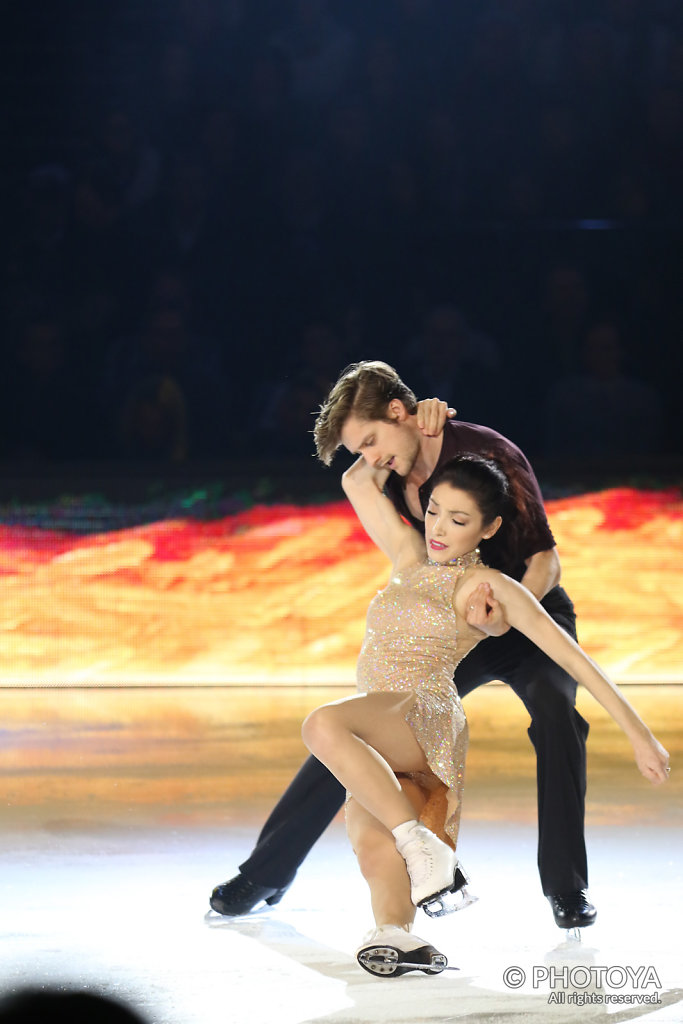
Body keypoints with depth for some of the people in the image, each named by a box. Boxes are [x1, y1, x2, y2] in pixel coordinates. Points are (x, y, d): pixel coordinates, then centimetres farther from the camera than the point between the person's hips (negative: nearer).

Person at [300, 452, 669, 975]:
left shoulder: (491, 588, 6)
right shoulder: (412, 558, 23)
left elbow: (574, 659, 2)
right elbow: (358, 482, 30)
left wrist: (639, 733, -2)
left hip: (425, 716, -7)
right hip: (376, 745, 7)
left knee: (323, 724, -35)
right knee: (371, 844, -21)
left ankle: (425, 850, -33)